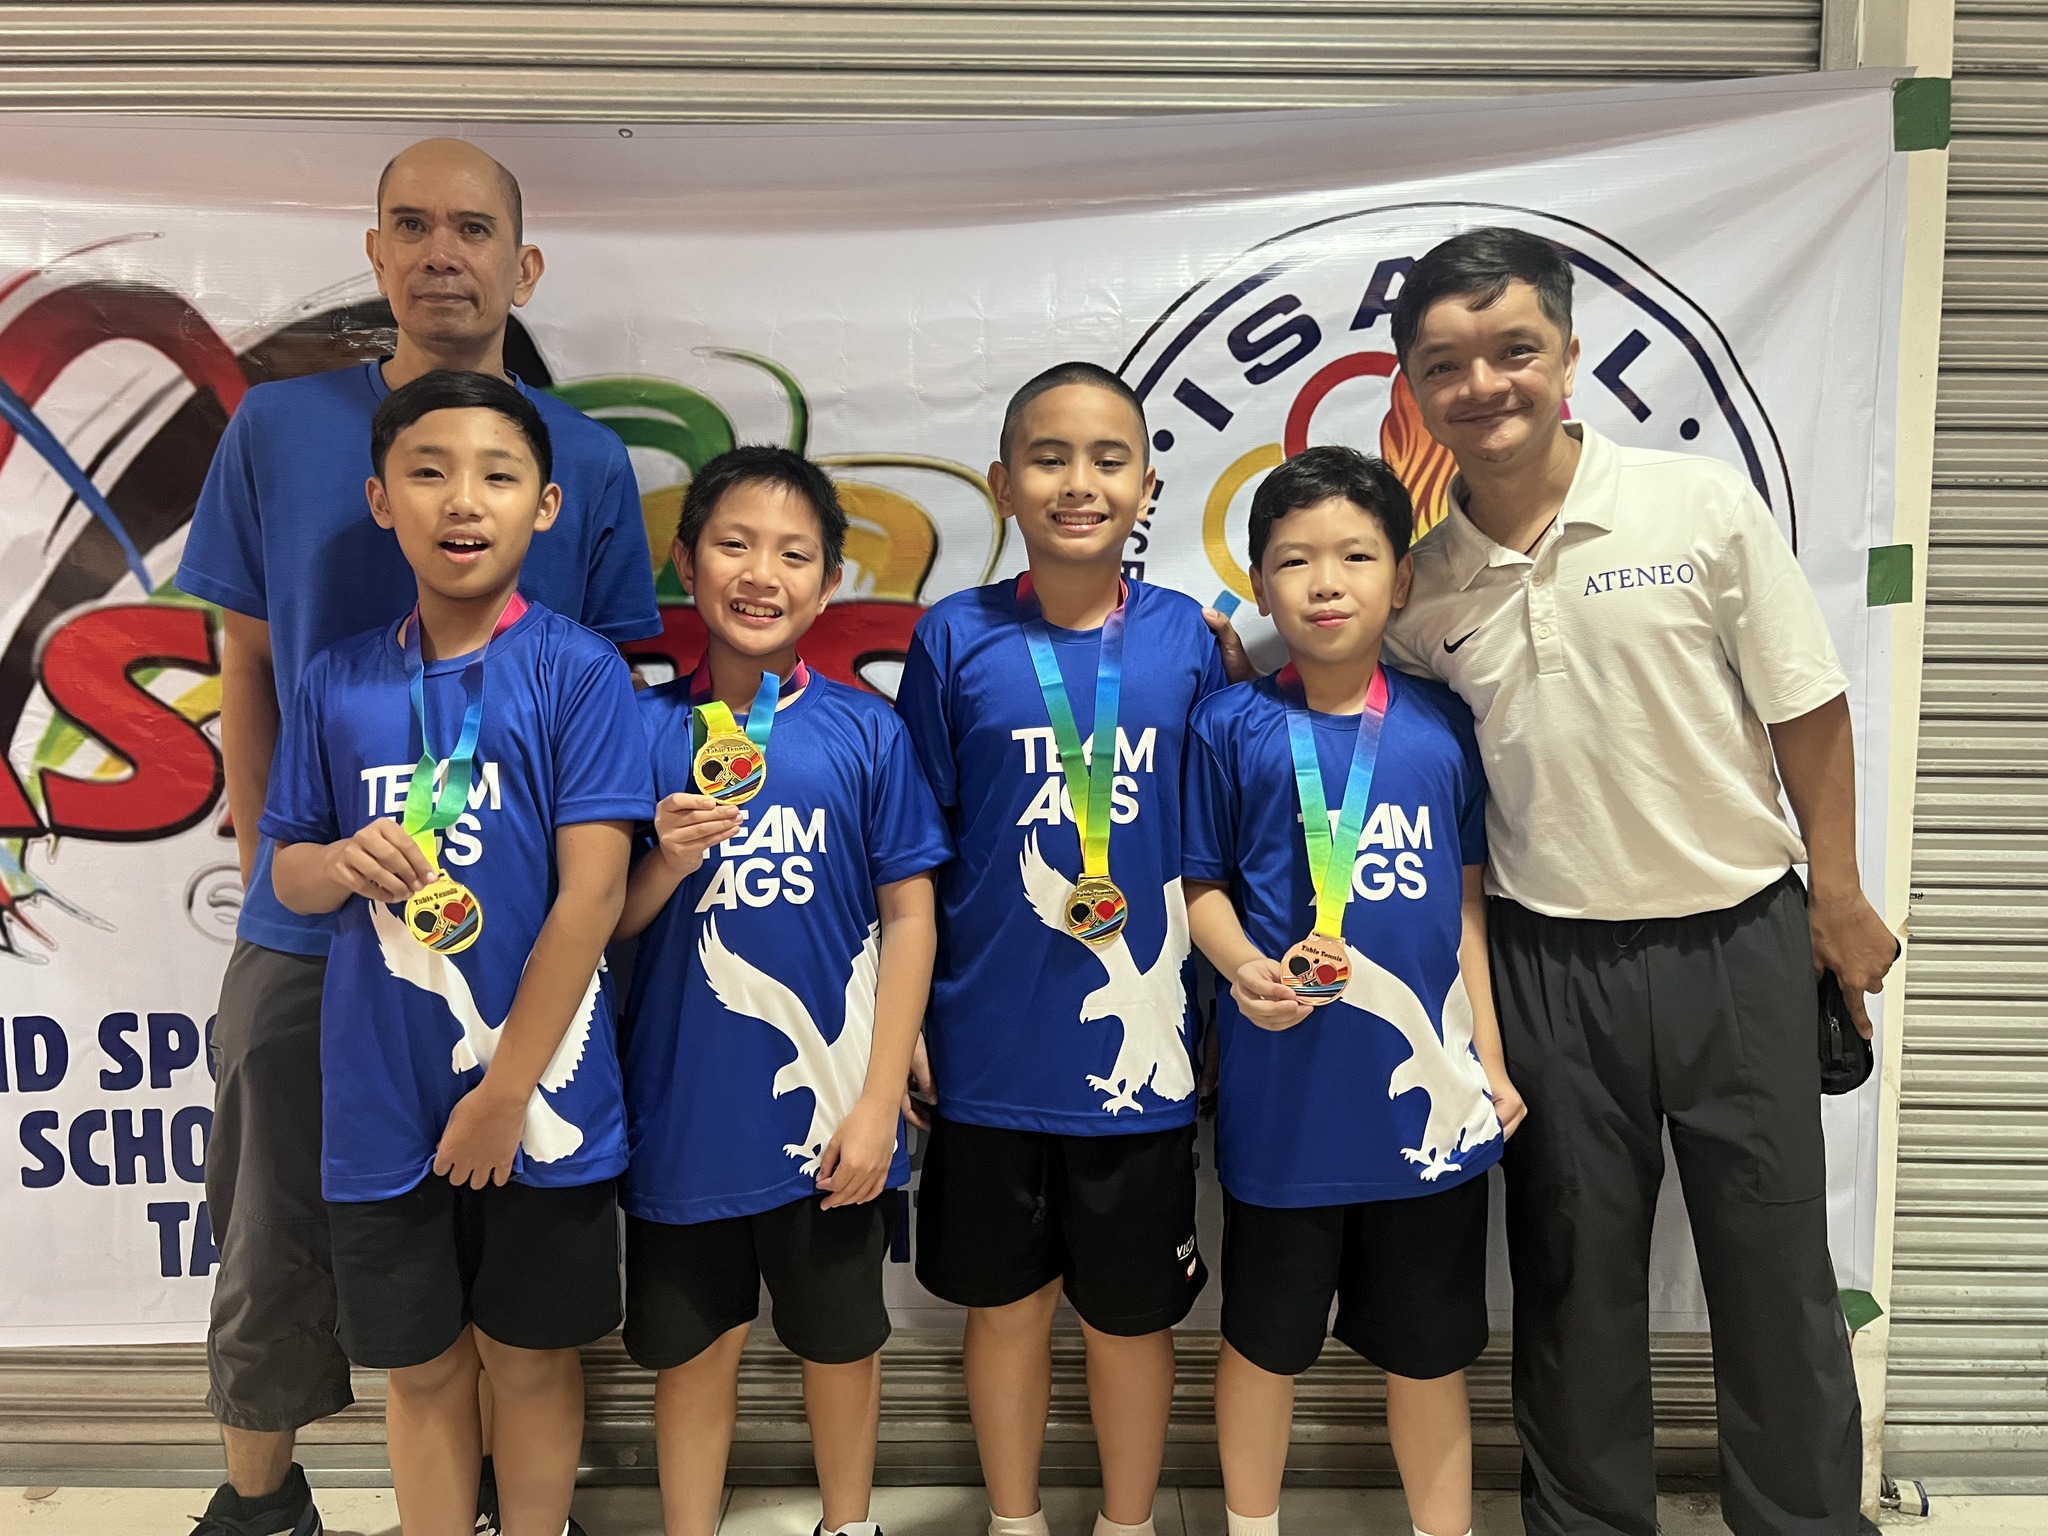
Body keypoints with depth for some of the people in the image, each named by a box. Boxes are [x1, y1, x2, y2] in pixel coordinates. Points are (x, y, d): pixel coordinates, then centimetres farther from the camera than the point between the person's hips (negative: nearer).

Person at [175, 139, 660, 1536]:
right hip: (312, 929, 1)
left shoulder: (590, 460, -2)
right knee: (278, 1231, 14)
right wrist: (269, 869, 3)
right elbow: (247, 666, 6)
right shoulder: (279, 429, 1)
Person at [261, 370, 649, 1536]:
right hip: (383, 1103, 3)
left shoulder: (579, 671, -10)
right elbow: (287, 871, 10)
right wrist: (342, 862, -15)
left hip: (539, 1094, -3)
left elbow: (593, 891, -14)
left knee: (530, 1355, 15)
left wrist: (506, 1090, -13)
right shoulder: (340, 683, 2)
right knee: (422, 1365, 17)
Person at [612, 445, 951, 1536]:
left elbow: (908, 917, -4)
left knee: (840, 1340, 17)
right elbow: (606, 924, 3)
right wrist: (666, 863, -19)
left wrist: (878, 1104, -8)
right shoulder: (645, 729, -3)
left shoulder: (865, 731, -6)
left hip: (828, 1105, 0)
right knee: (691, 1346, 17)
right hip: (683, 1106, 1)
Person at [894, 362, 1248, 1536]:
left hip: (1135, 1041, 0)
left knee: (1132, 1311, 16)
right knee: (1006, 1303, 17)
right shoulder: (956, 639, -4)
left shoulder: (1189, 639, -3)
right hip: (990, 1043, 0)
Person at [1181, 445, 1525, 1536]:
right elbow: (1203, 883, 0)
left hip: (1428, 1084, 2)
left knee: (1429, 1345, 17)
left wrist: (1491, 1060, 5)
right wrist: (1242, 968, -19)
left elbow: (1466, 897, 6)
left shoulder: (1442, 724, 1)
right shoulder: (1232, 727, -5)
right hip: (1284, 1090, -1)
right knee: (1265, 1337, 16)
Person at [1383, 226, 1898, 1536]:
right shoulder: (1417, 578, -2)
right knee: (1574, 1277, 14)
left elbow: (1807, 707, -1)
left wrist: (1837, 891, 1)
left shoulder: (1705, 505, -7)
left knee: (1779, 1266, 11)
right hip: (1549, 966, 1)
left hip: (1738, 940, -1)